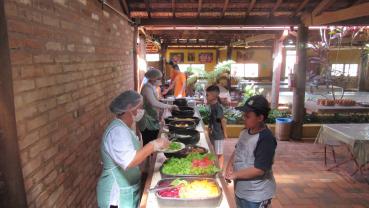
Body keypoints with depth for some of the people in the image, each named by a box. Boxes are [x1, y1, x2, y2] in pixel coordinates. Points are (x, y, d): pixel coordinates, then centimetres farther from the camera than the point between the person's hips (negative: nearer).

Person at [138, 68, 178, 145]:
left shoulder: (152, 87, 12)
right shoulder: (147, 88, -17)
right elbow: (154, 103, -30)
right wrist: (169, 106, -26)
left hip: (153, 121, 9)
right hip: (147, 124, -9)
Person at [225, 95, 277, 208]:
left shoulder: (266, 139, -25)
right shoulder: (245, 131, 0)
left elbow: (259, 170, -26)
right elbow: (237, 151, 12)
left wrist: (235, 174, -20)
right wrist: (229, 166, -5)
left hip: (256, 196, -7)